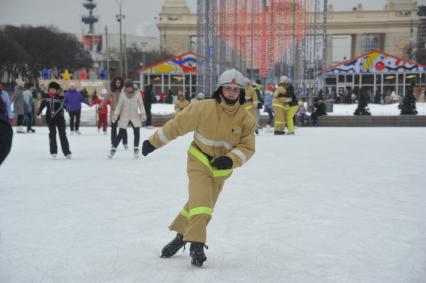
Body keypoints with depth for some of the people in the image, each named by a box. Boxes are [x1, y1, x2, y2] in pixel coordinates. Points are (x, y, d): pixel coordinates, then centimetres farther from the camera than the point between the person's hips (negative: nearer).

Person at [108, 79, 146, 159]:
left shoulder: (137, 93, -3)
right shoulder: (123, 94, -2)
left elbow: (141, 104, 0)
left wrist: (143, 114, -9)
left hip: (135, 117, 1)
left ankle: (136, 150, 9)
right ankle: (113, 150, 10)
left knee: (137, 134, -7)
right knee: (121, 134, -1)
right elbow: (119, 105, 4)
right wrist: (115, 115, -1)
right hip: (124, 117, 0)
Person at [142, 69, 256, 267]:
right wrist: (154, 142, -2)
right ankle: (196, 245, -9)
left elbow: (247, 148, -8)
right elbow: (177, 125, -8)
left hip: (221, 170, 3)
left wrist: (230, 160, -26)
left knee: (199, 204, 12)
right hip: (199, 162, -3)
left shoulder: (246, 119, -11)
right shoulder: (203, 108, -17)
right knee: (201, 202, -19)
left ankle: (182, 236, 32)